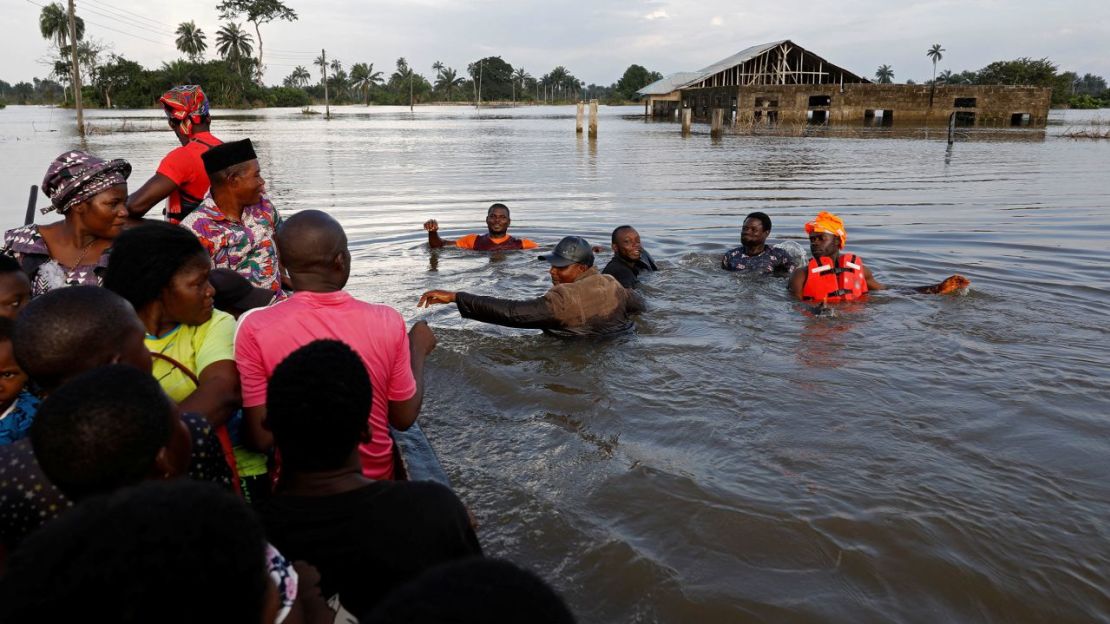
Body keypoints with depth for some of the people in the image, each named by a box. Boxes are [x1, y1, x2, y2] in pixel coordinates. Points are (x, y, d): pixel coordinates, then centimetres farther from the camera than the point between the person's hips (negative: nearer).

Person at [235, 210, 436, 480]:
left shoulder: (255, 328, -21)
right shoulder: (386, 321, -18)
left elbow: (260, 439, -16)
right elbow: (404, 418, -5)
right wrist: (418, 350, 9)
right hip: (375, 478, 1)